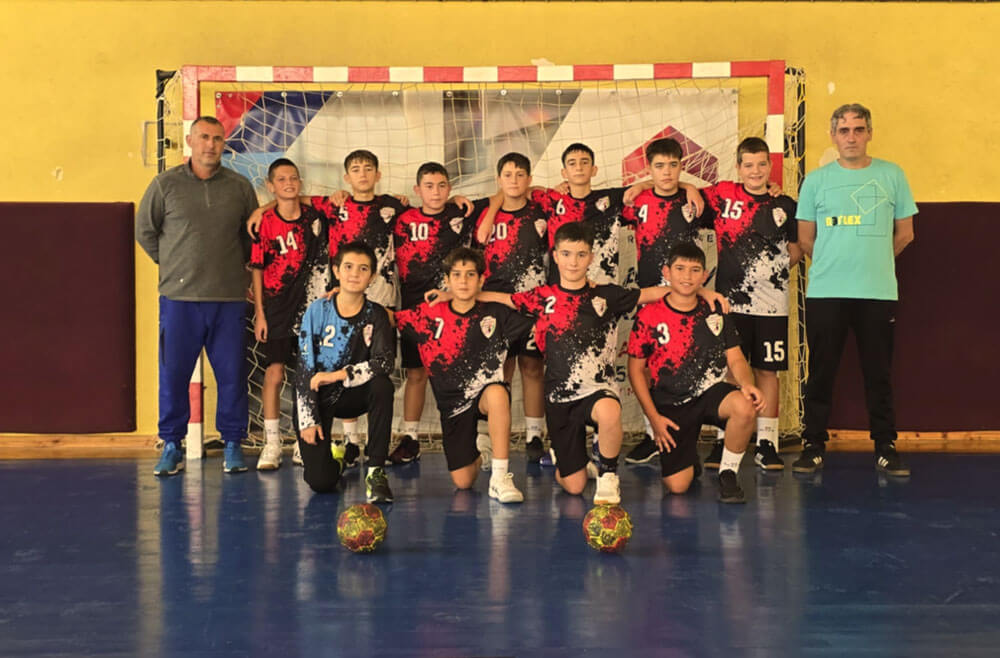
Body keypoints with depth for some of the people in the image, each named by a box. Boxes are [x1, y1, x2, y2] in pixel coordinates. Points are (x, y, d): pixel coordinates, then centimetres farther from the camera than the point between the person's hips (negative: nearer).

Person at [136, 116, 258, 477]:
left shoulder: (240, 187, 7)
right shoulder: (166, 184, 3)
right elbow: (144, 231, 12)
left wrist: (233, 264, 11)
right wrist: (173, 264, 10)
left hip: (229, 298, 1)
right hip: (179, 297, -1)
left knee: (232, 373, 3)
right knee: (173, 373, 2)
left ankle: (232, 445, 16)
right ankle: (172, 446, 15)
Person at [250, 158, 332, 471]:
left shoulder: (315, 216, 1)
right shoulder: (265, 222, -4)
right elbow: (256, 270, -2)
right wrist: (259, 313, -5)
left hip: (311, 305, 2)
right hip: (277, 307, -2)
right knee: (274, 372, -6)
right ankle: (271, 444, 1)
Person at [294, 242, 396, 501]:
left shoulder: (376, 315, -5)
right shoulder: (317, 311, -7)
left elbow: (385, 361, -21)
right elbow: (304, 368, -8)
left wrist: (337, 375, -27)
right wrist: (308, 420, -13)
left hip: (351, 397, 1)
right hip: (317, 398, -1)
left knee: (382, 385, -34)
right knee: (320, 482, -15)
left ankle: (376, 471, -22)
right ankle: (334, 456, 25)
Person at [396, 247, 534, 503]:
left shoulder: (495, 314, 1)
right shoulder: (429, 315, 1)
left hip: (487, 389, -2)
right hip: (453, 402, 2)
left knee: (497, 394, -42)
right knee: (463, 482, -2)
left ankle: (500, 477, -32)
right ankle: (476, 448, 37)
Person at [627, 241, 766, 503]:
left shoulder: (715, 313, 3)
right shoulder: (649, 316, -5)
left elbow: (735, 359, 3)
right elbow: (636, 369, 0)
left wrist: (747, 384, -20)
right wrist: (653, 417, -6)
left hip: (710, 392, 2)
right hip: (670, 404, -1)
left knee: (745, 407, -35)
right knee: (677, 486, -11)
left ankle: (728, 474, -10)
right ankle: (688, 458, 28)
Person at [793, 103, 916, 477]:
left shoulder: (892, 176, 6)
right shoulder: (816, 180, 5)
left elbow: (904, 233, 12)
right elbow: (805, 238, 10)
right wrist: (834, 264, 11)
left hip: (879, 293, 0)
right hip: (825, 292, 0)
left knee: (879, 374, 4)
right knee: (821, 372, 3)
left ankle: (885, 448, 13)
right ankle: (813, 446, 11)